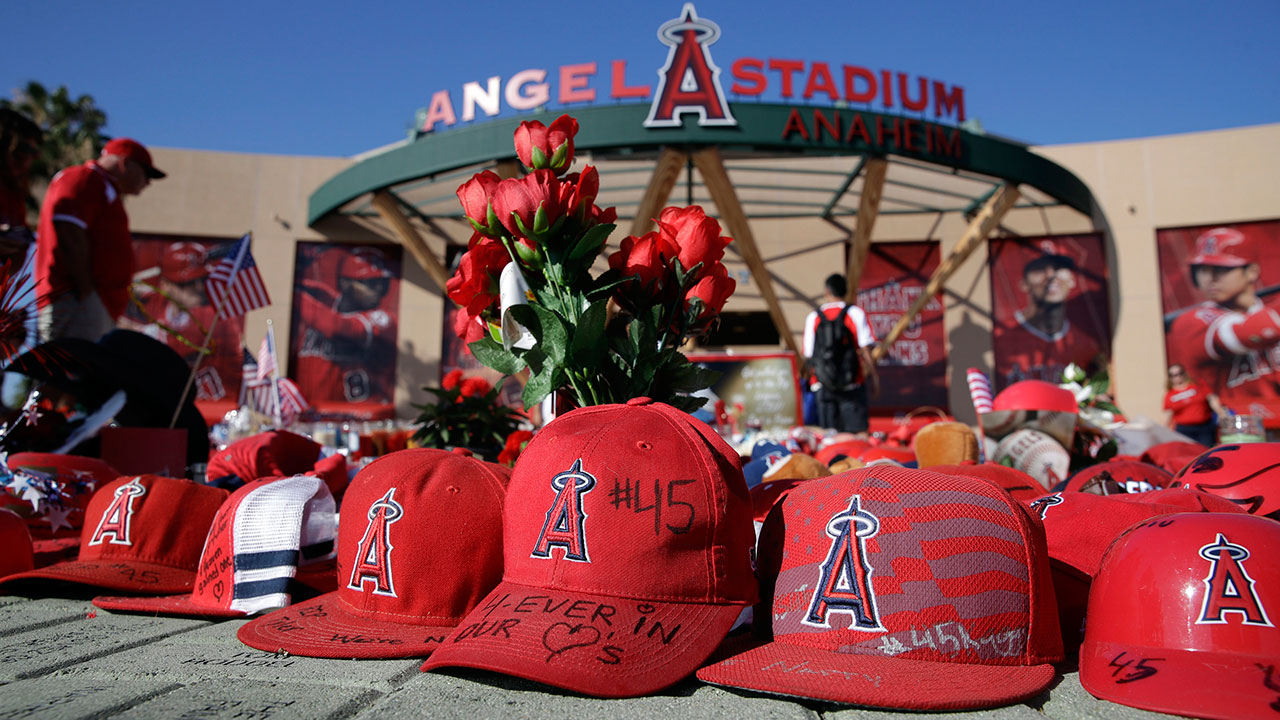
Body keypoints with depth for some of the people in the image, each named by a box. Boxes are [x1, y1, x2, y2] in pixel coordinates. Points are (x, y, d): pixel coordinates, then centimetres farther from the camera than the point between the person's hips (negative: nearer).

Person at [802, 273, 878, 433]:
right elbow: (865, 350, -9)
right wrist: (873, 377, 0)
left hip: (824, 387, 2)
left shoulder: (813, 317, 1)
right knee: (857, 433, 1)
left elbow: (808, 355, 0)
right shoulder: (856, 313, -4)